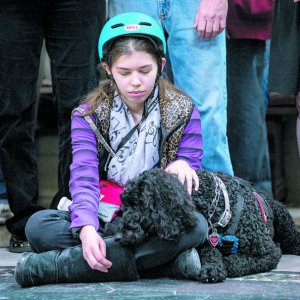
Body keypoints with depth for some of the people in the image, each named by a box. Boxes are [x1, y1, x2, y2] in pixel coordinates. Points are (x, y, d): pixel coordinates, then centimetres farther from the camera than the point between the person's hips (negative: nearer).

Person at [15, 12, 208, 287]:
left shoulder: (182, 112, 4)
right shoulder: (89, 115, 3)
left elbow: (190, 182, 5)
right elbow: (84, 179, -11)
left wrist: (182, 164, -21)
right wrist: (87, 230, -31)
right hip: (105, 220, 1)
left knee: (195, 224, -36)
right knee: (38, 225, -26)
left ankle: (58, 264, -35)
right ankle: (166, 259, -34)